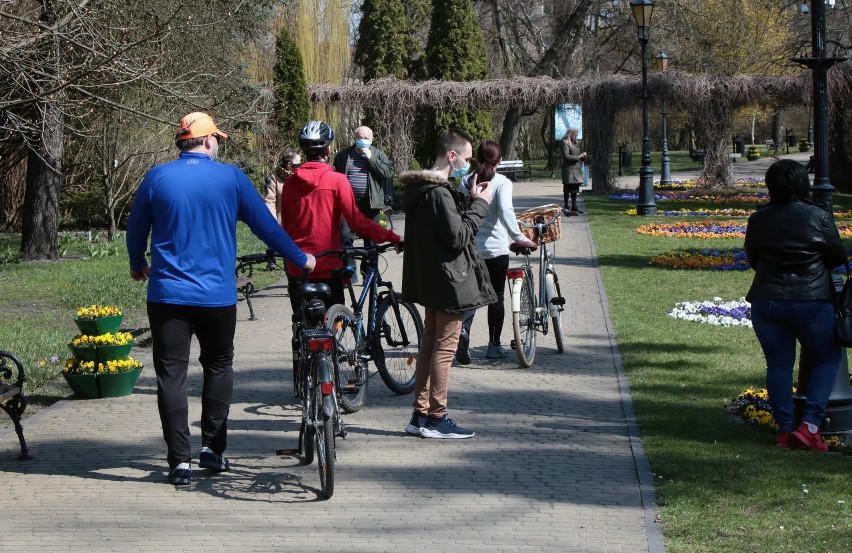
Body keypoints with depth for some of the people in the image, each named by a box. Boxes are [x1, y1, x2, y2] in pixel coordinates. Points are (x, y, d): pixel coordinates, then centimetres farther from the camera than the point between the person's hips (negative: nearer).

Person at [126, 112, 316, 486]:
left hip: (167, 296, 0)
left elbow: (135, 229, 10)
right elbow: (265, 225, 4)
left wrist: (137, 266, 30)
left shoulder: (157, 178, 0)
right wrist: (301, 259, 18)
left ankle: (180, 461, -3)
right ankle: (212, 449, 18)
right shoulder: (230, 178, -2)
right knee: (218, 367, 18)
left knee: (171, 374, 1)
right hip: (217, 295, 0)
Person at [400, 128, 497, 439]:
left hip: (430, 279, 11)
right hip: (448, 281, -11)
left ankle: (420, 415, 20)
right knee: (445, 347, -4)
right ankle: (436, 419, 1)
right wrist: (479, 204, -14)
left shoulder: (420, 188, 11)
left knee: (430, 344, 15)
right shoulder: (438, 193, -21)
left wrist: (470, 201, 6)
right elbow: (458, 236, -23)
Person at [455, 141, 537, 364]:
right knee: (496, 297, 10)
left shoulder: (466, 182, 2)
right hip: (495, 248, -3)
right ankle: (494, 345, 15)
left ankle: (463, 329, -20)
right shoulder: (502, 183, -10)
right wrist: (518, 238, -25)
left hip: (471, 247, 3)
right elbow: (505, 211, -25)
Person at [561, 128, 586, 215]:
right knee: (567, 189, -4)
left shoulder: (576, 143, 19)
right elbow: (566, 156, -16)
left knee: (575, 189, 9)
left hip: (577, 168, 8)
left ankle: (574, 207, 12)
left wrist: (583, 156, 5)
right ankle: (566, 207, -2)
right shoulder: (565, 143, -7)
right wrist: (578, 157, -15)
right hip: (569, 168, -8)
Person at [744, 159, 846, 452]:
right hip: (812, 302, -3)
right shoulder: (818, 217, -9)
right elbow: (838, 256, 0)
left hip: (766, 303, 3)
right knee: (827, 360, 10)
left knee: (778, 365, 10)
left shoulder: (758, 220, 0)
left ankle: (785, 430, 6)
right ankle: (809, 425, -3)